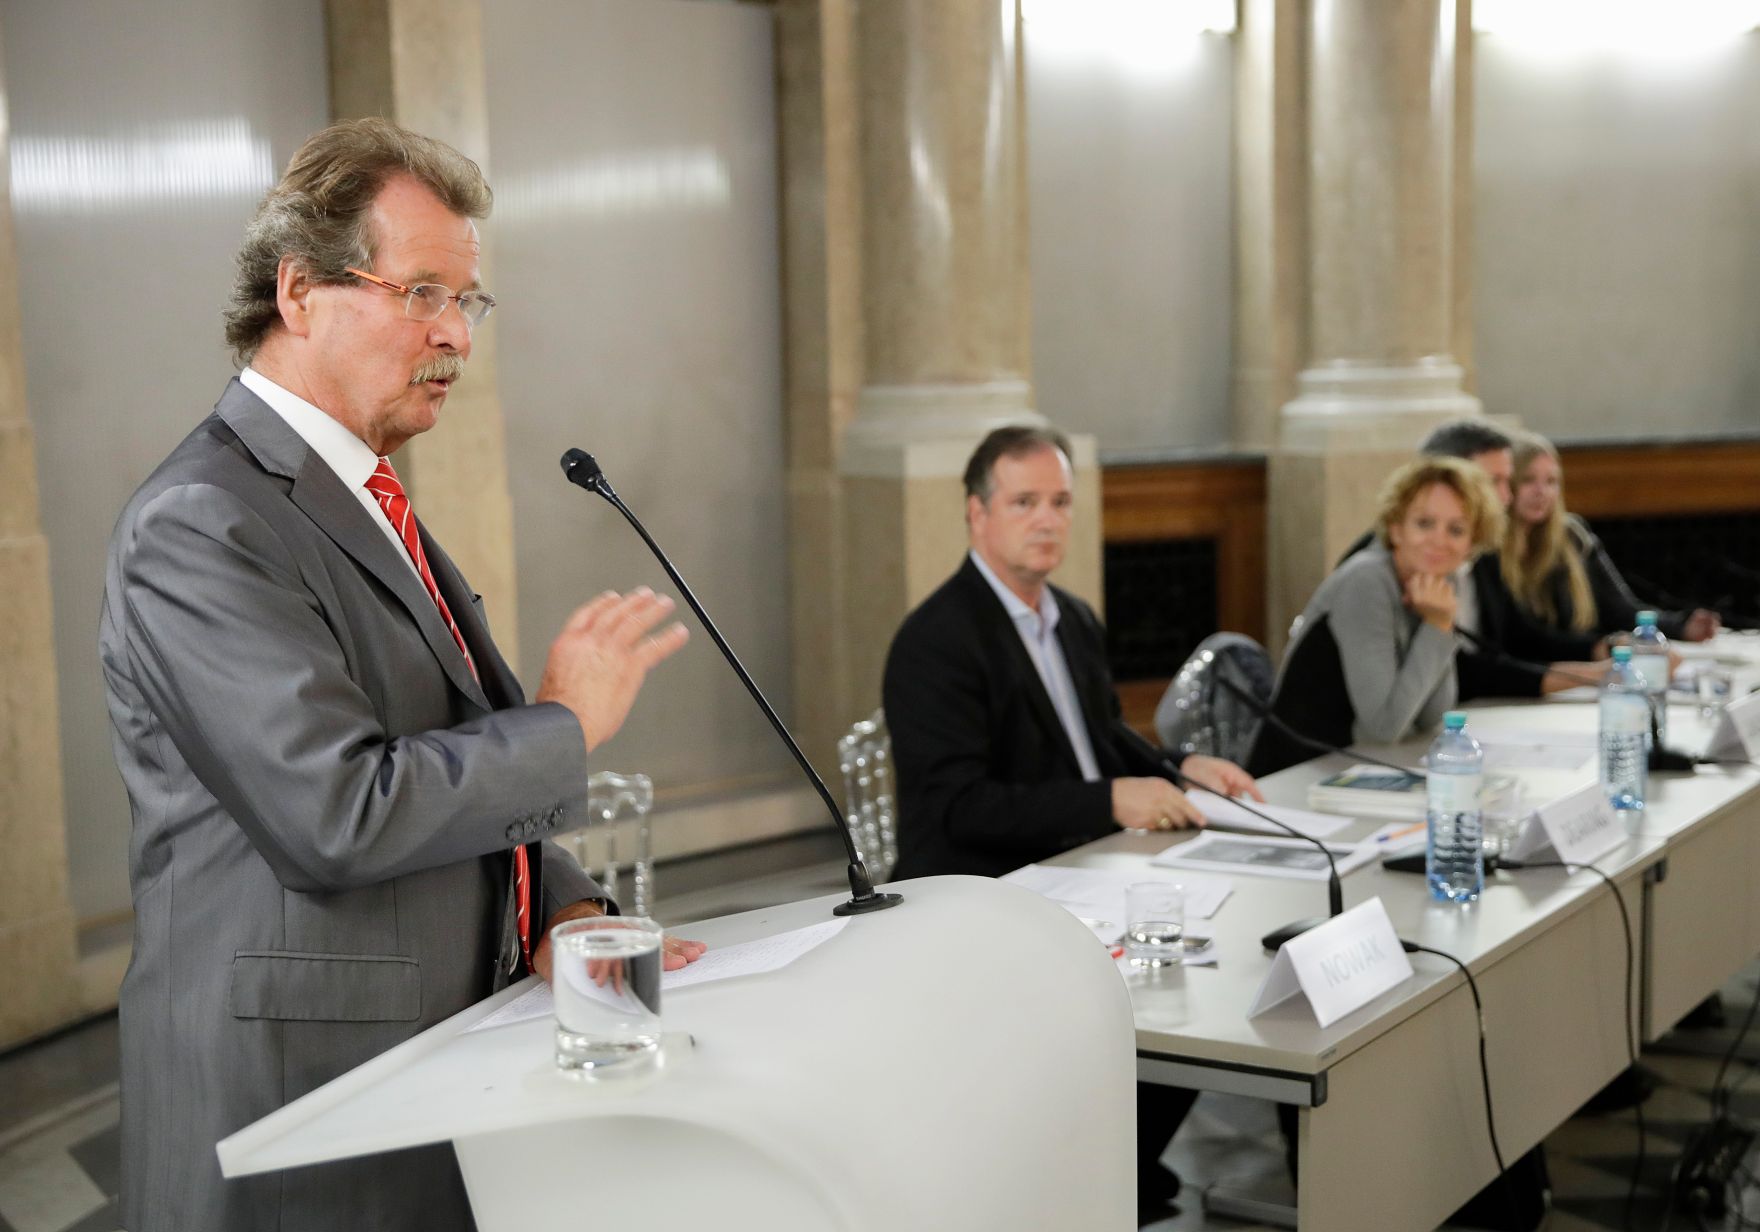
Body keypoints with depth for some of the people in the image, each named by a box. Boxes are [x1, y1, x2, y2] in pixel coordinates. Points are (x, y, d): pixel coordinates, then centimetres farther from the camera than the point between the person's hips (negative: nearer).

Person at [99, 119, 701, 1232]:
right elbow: (343, 813, -25)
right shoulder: (201, 526, -17)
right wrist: (569, 723, -14)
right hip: (301, 1085, -8)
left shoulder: (366, 502, 13)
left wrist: (559, 913, 2)